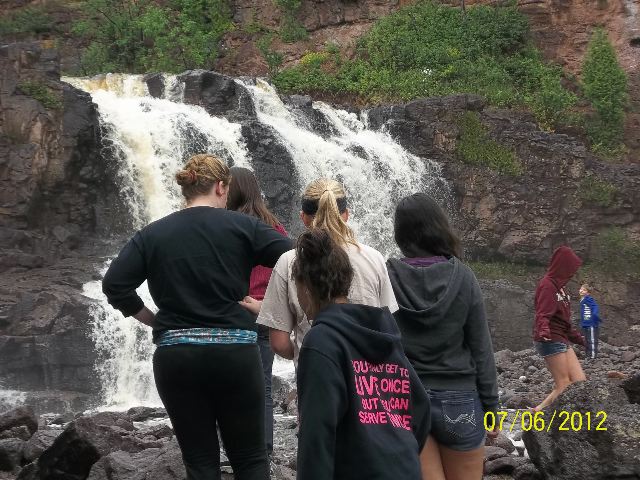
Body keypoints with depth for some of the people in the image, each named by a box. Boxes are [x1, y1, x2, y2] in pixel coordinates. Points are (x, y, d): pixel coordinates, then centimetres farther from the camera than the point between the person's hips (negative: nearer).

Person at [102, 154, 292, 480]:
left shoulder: (153, 234, 6)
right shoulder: (242, 227, 1)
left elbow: (114, 285, -2)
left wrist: (151, 320, 9)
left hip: (175, 357, 2)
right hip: (234, 352, -2)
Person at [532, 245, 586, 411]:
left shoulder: (558, 286, 19)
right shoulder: (547, 286, -12)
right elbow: (543, 314, -25)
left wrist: (580, 339, 31)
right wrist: (543, 331, -44)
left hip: (561, 340, 10)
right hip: (551, 340, -10)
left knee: (580, 382, 3)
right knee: (564, 386, -11)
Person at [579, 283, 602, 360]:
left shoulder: (589, 299, -12)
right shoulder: (582, 300, 16)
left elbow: (595, 307, -23)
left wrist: (595, 314, -41)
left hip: (591, 324, -10)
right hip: (586, 324, 10)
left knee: (592, 340, -7)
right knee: (587, 340, 16)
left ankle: (593, 356, -5)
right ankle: (588, 355, 25)